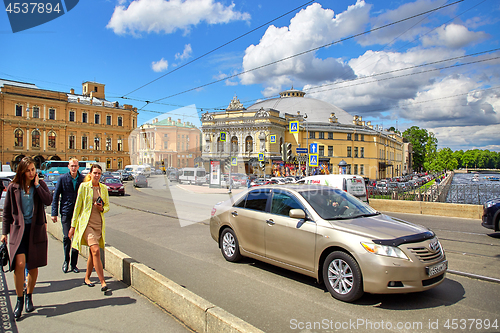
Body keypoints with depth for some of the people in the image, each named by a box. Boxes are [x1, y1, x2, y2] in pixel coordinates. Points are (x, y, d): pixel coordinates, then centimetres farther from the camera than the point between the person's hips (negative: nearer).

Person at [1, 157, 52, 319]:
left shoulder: (40, 184, 4)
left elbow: (48, 201, -13)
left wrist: (36, 185, -11)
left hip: (36, 230, 1)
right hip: (18, 229, -1)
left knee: (33, 267, 8)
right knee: (20, 264, -13)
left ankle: (29, 296, 28)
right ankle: (19, 300, 6)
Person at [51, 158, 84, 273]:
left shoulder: (82, 179, 1)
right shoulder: (62, 178, -1)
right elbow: (55, 196, 2)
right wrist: (54, 213, -2)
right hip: (66, 212, -1)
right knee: (66, 237, -1)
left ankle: (73, 264, 16)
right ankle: (66, 261, 21)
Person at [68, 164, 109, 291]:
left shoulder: (104, 188, 8)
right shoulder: (84, 186, -3)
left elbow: (107, 206, 16)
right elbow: (78, 206, -1)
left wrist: (102, 208, -8)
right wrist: (73, 226, 0)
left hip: (99, 224, 5)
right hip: (86, 223, -4)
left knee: (93, 252, 12)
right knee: (96, 251, -15)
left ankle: (87, 278, 30)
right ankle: (102, 282, -11)